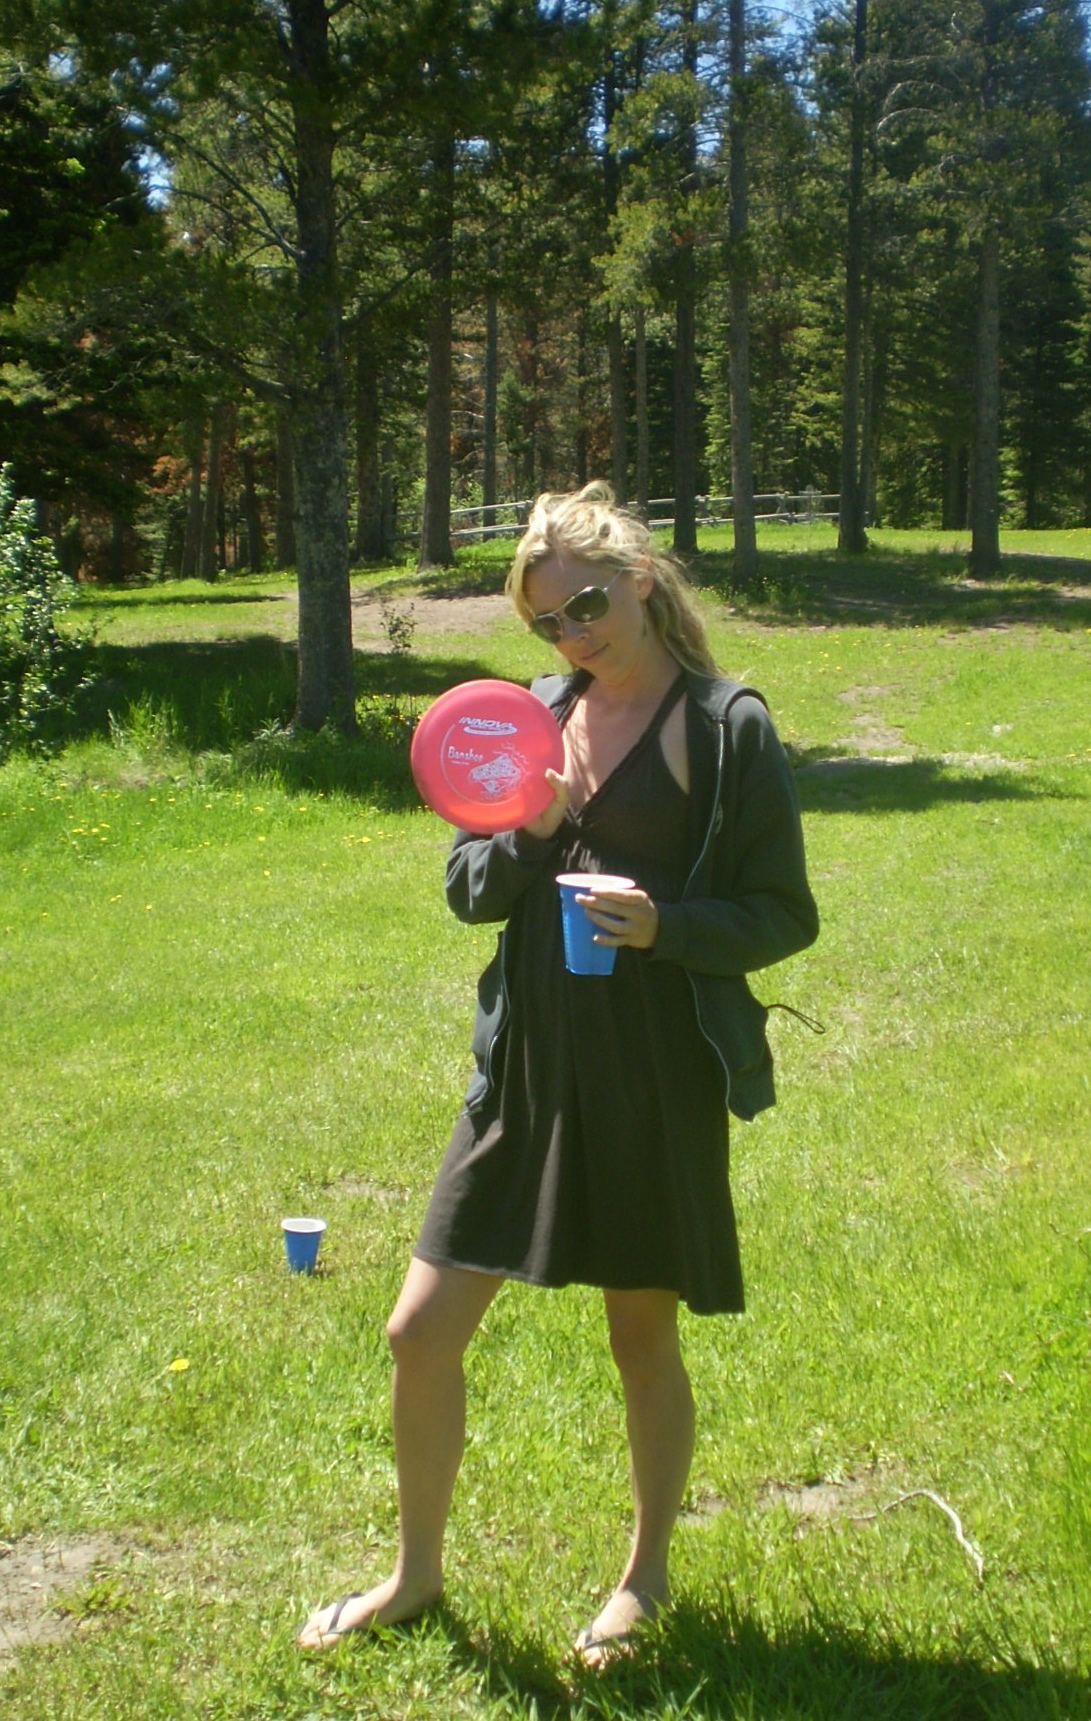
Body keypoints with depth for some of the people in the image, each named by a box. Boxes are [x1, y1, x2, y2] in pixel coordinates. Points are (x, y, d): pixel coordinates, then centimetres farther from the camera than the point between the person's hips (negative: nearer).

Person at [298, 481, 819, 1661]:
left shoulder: (726, 727, -8)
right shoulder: (538, 714, 7)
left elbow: (786, 917, -6)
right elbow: (469, 891, 10)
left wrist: (662, 924, -23)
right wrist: (528, 835, -11)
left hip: (657, 1079, -4)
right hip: (529, 1066, 5)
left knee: (644, 1338, 12)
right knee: (421, 1332, 6)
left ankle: (646, 1574, 36)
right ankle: (417, 1572, 29)